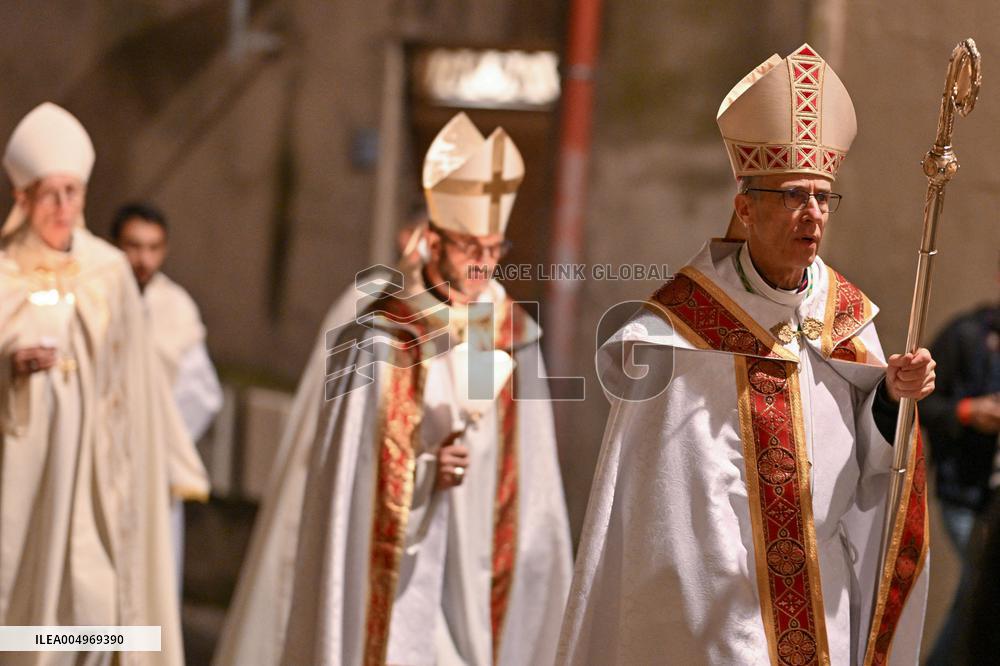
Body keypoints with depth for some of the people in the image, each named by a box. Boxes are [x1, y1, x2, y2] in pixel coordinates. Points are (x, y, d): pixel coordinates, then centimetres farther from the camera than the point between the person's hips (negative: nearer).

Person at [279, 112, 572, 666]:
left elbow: (528, 476, 11)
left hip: (475, 575, 4)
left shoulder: (513, 338, 6)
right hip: (397, 574, -4)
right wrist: (424, 470, -21)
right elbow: (348, 473, -7)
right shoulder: (380, 339, -7)